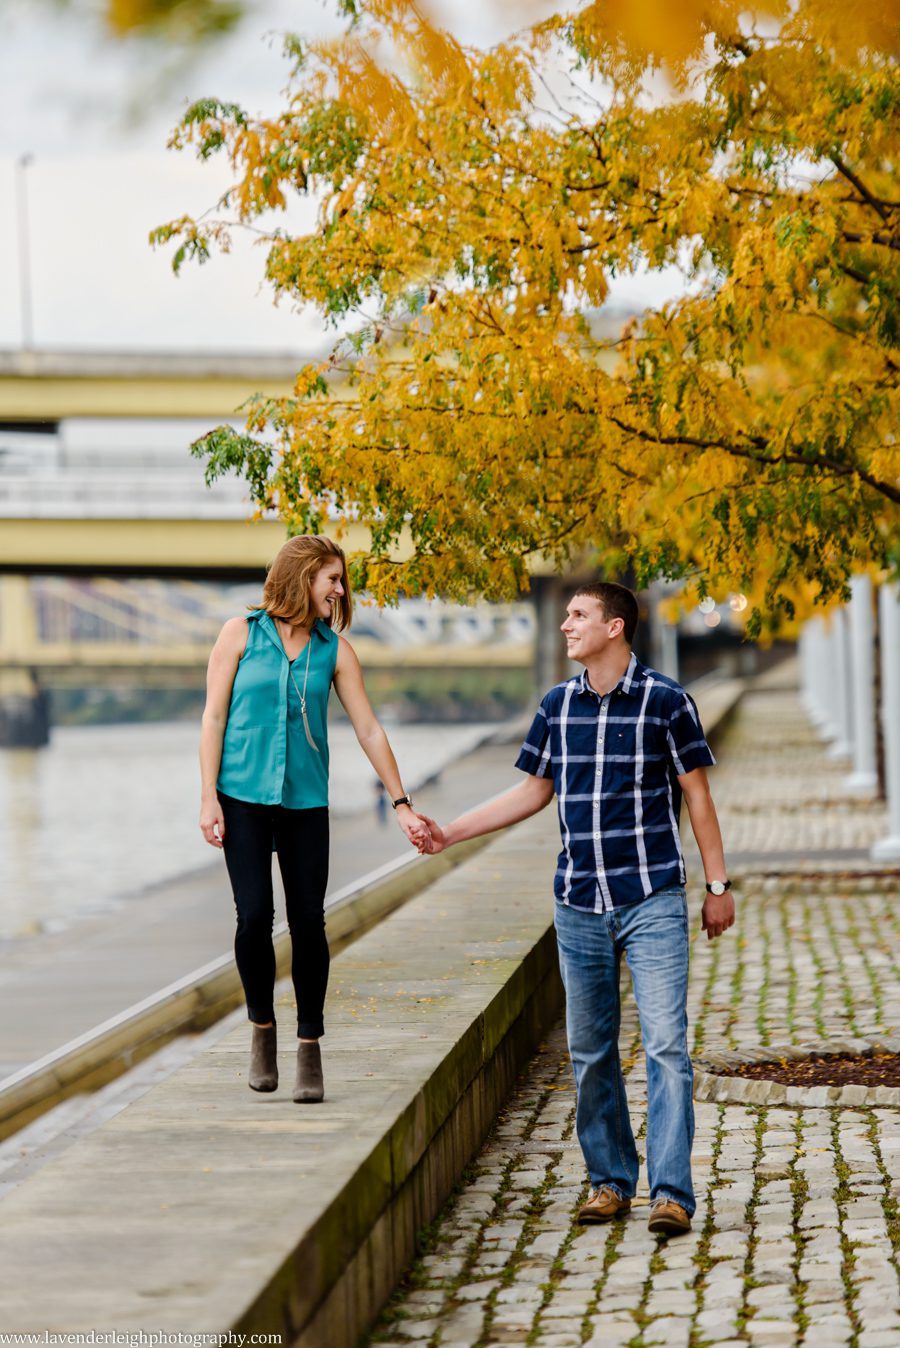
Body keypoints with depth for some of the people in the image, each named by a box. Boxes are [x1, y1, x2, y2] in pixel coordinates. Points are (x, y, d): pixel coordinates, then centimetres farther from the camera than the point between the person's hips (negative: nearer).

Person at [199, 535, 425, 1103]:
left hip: (306, 801, 2)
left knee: (309, 920, -2)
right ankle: (262, 1026, 11)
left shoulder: (335, 649, 5)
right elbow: (214, 716, 1)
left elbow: (369, 729, 7)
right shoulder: (242, 634, 0)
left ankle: (310, 1046, 8)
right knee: (255, 915, -11)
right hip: (244, 797, -2)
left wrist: (402, 803, 4)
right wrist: (208, 797, -5)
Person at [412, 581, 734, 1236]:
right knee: (590, 1051, 9)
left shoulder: (666, 701, -4)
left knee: (666, 1045, -9)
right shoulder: (558, 706, 8)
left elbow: (697, 795, 0)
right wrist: (450, 832, 13)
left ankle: (672, 1191, -8)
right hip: (580, 905, 4)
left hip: (653, 901, -4)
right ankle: (611, 1180, 20)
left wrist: (718, 884, 1)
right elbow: (534, 791, 18)